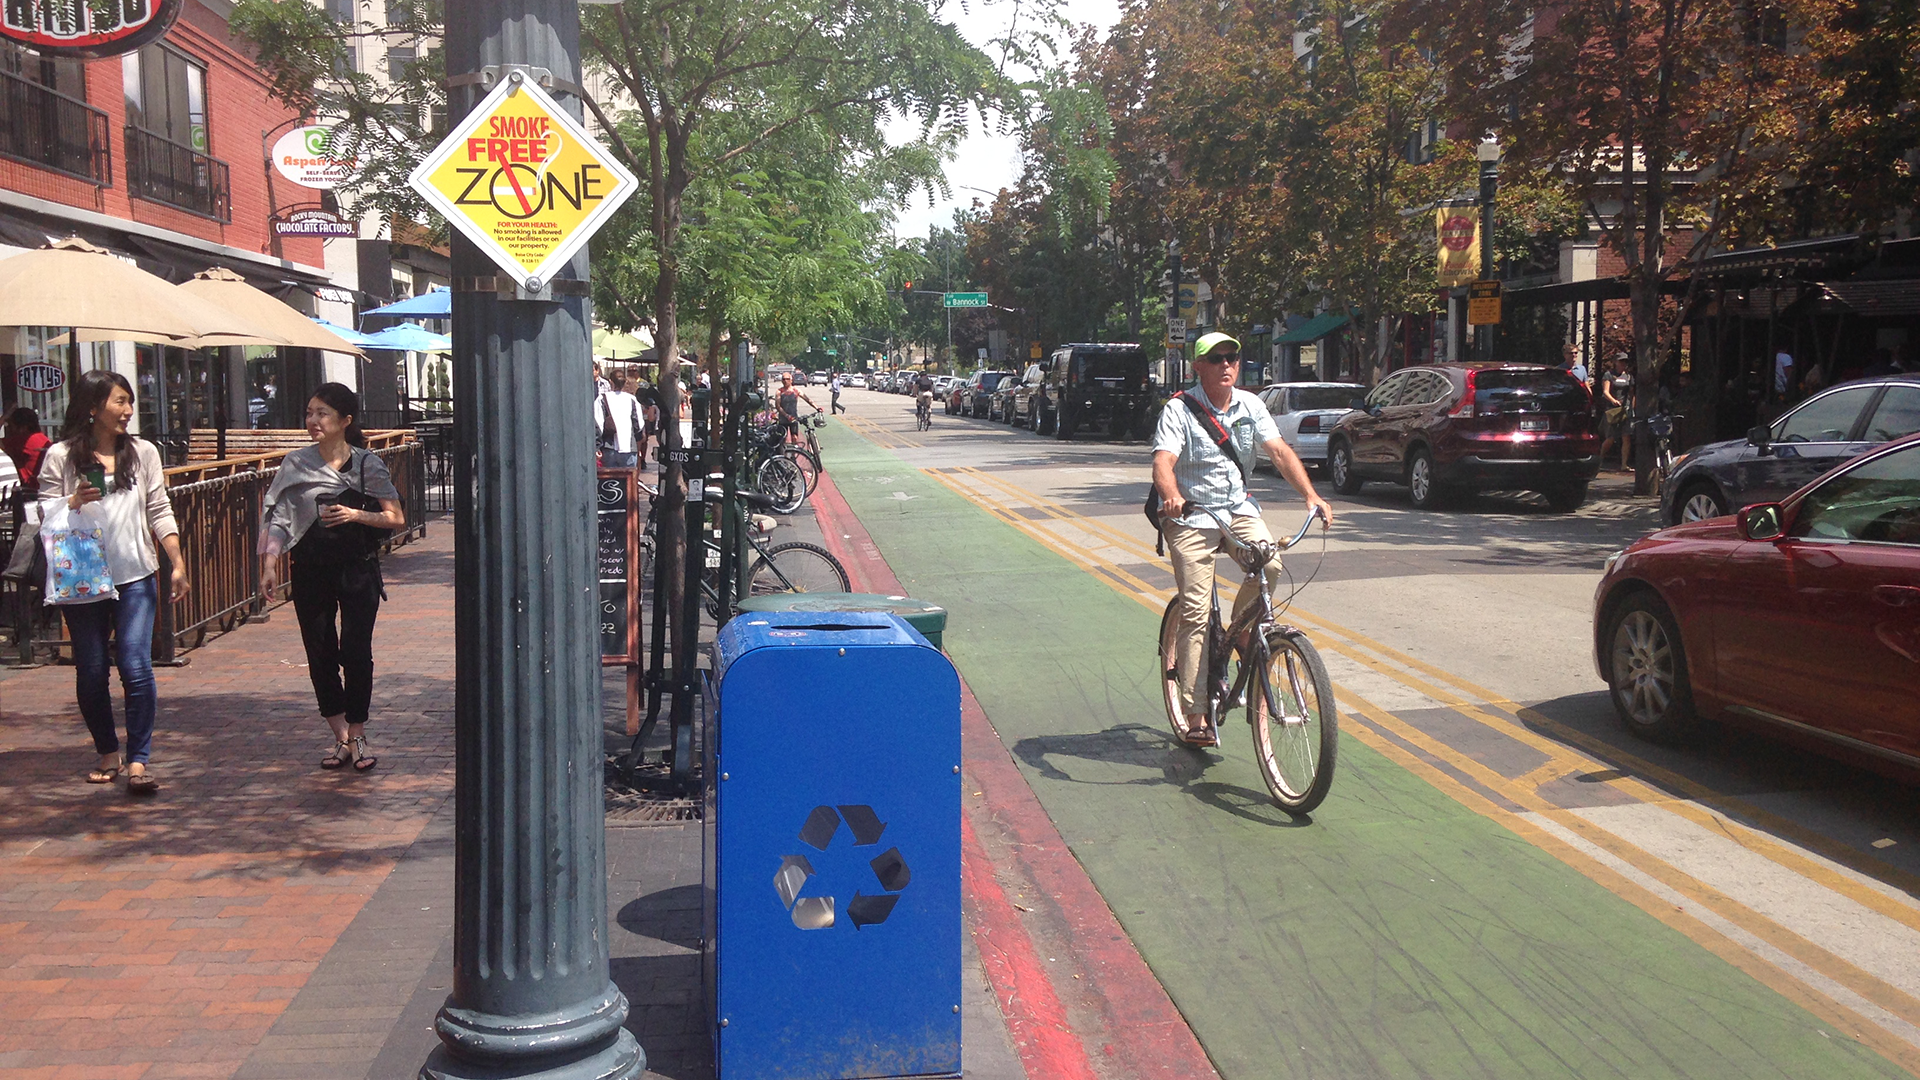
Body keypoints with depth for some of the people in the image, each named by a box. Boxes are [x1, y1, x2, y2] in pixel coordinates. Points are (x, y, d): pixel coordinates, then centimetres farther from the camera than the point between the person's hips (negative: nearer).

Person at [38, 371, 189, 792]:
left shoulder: (143, 453, 8)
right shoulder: (61, 456, 2)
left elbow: (159, 512, 8)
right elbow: (45, 513, 2)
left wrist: (177, 563, 1)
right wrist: (75, 501, -18)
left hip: (135, 576, 0)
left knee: (136, 667, -10)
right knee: (91, 672, 6)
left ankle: (139, 761, -5)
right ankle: (108, 753, 24)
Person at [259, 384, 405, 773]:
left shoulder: (368, 463, -2)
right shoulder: (296, 464, 2)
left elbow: (396, 518, -1)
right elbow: (278, 516, 2)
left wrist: (356, 515, -15)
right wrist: (269, 563, -8)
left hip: (358, 568, -2)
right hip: (310, 569, 2)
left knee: (355, 652, -5)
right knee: (320, 654, 5)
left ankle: (357, 736, 10)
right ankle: (340, 737, 17)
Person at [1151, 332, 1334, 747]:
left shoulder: (1250, 406, 4)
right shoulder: (1179, 410, -9)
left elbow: (1280, 451, -5)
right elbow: (1163, 462, -23)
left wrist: (1310, 495, -20)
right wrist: (1171, 496, -45)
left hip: (1238, 508, 4)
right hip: (1190, 515, -4)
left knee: (1270, 564, -26)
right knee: (1195, 612, -10)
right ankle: (1195, 716, -4)